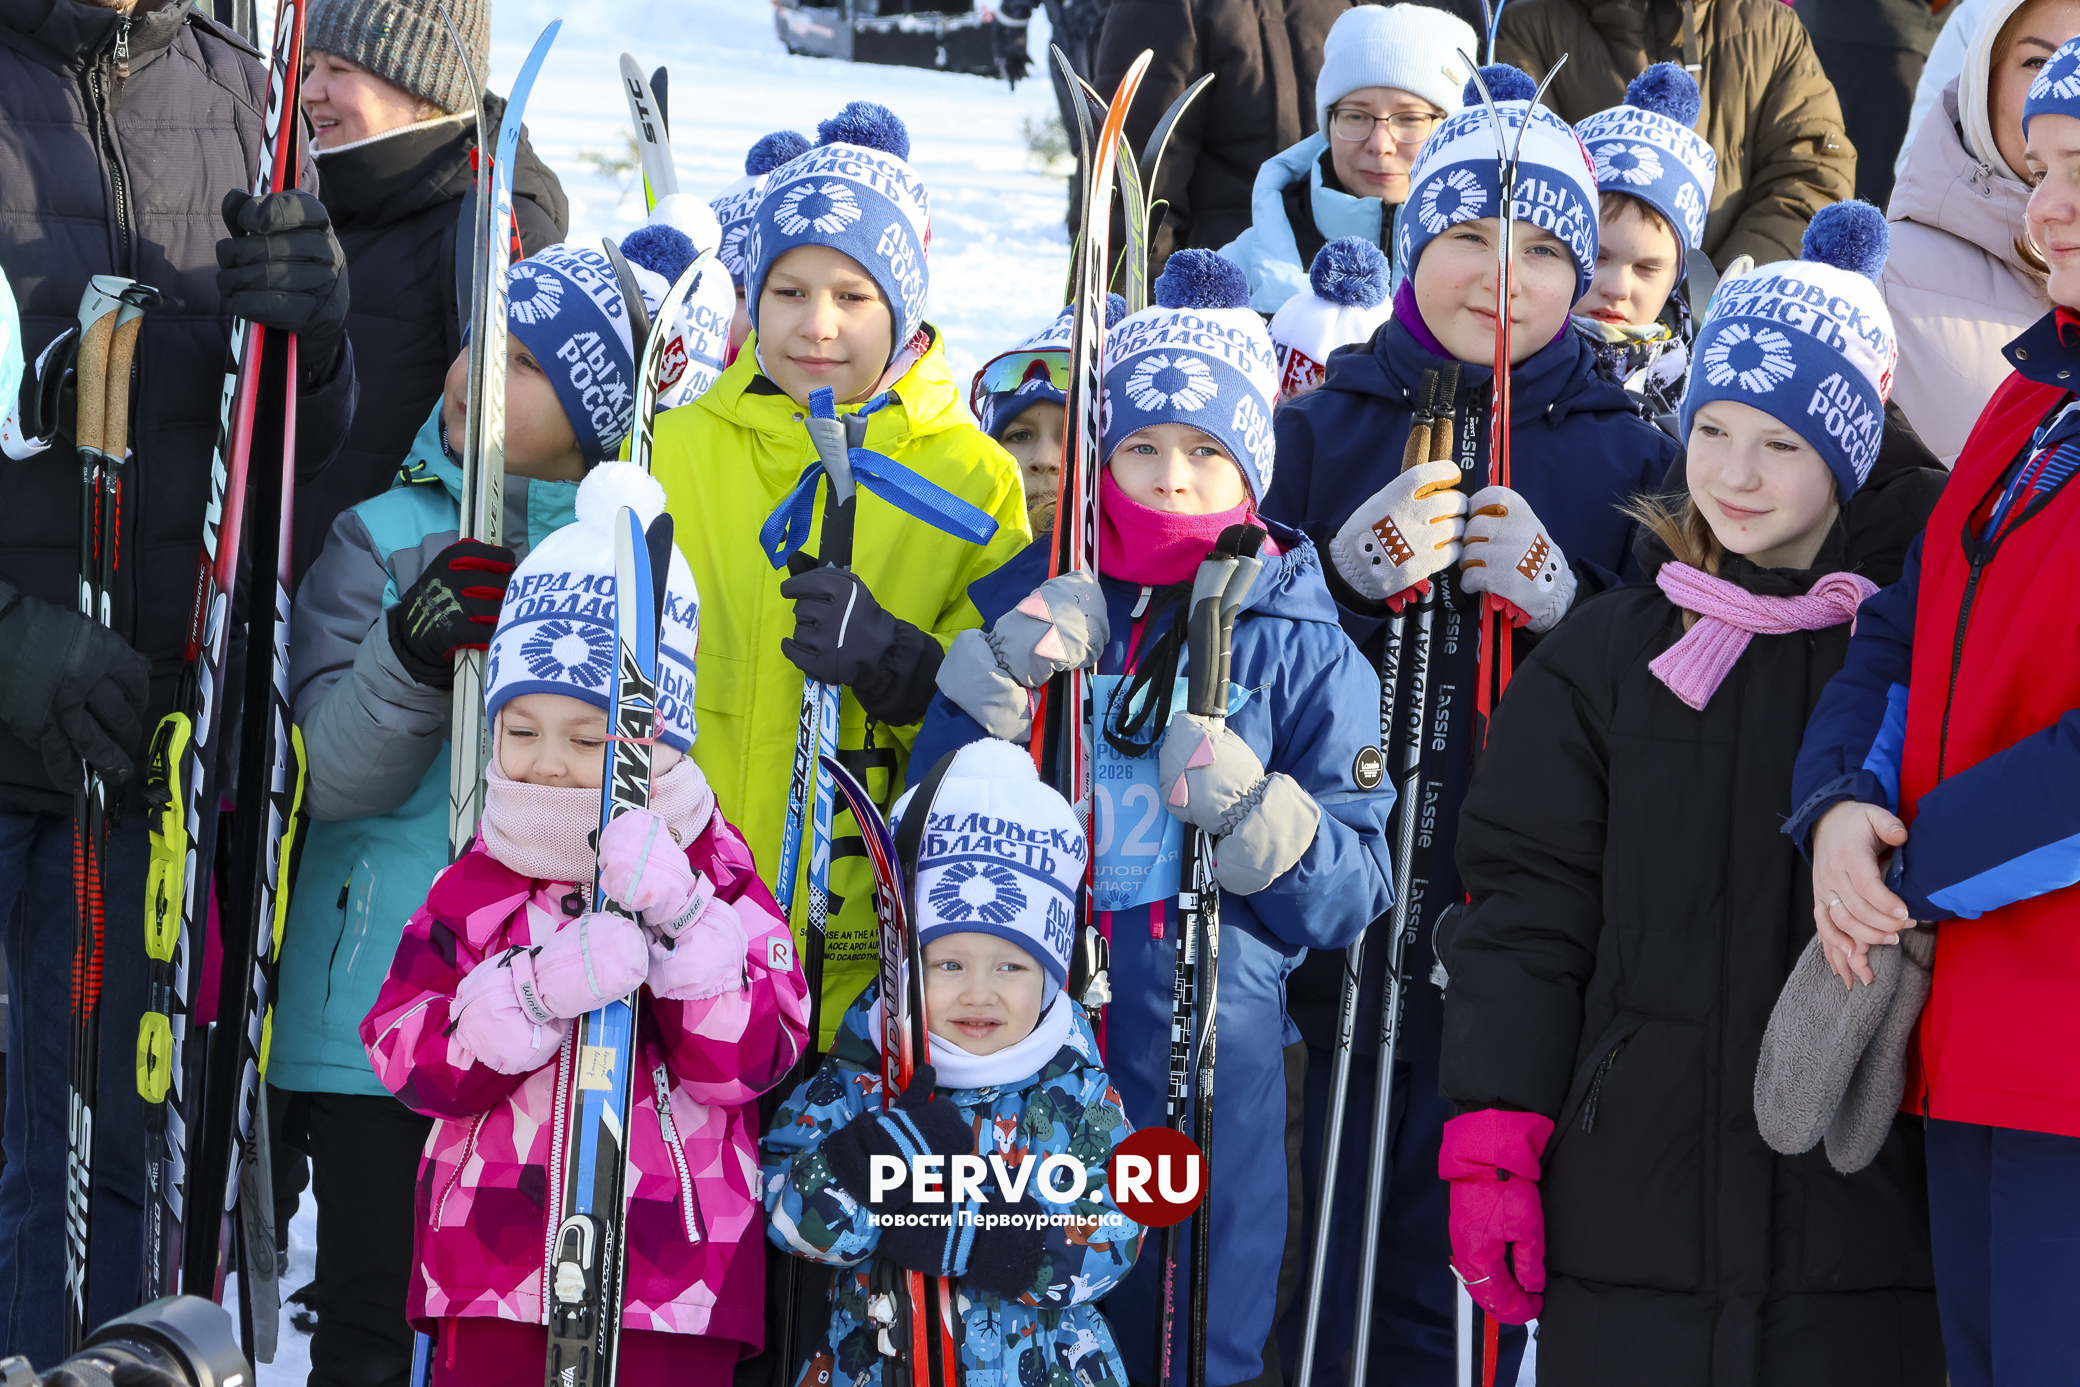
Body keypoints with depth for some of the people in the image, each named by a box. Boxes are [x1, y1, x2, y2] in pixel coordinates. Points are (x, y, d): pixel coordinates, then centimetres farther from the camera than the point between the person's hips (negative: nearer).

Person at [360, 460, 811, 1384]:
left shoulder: (718, 883, 3)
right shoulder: (474, 890, 9)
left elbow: (748, 1061, -9)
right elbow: (409, 1061, -3)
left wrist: (678, 919, -22)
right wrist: (538, 990, -20)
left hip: (674, 1283, -2)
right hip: (493, 1274, 2)